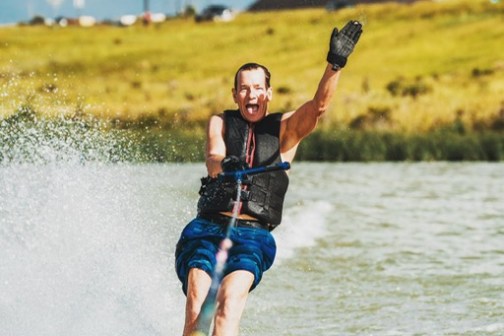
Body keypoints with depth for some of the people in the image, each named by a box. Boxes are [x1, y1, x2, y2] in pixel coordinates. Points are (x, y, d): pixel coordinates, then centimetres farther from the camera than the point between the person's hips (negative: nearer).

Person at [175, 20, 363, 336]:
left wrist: (335, 64, -23)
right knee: (196, 307, -21)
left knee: (230, 302, -27)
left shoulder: (285, 128, 11)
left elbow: (318, 106, -6)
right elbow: (213, 157, -6)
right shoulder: (221, 122, 13)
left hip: (253, 235, -1)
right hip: (208, 227, 1)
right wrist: (224, 166, -32)